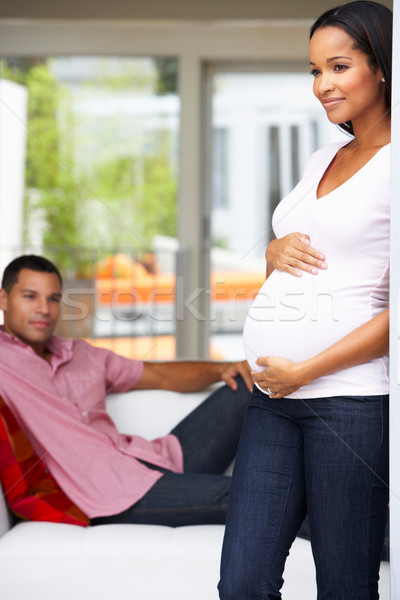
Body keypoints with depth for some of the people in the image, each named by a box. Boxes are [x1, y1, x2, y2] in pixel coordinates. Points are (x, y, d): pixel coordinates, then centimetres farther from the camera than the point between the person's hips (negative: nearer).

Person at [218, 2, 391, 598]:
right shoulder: (324, 159, 19)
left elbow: (394, 313, -12)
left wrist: (303, 371, -12)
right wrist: (277, 249, 5)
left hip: (351, 398, -7)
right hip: (273, 397, 7)